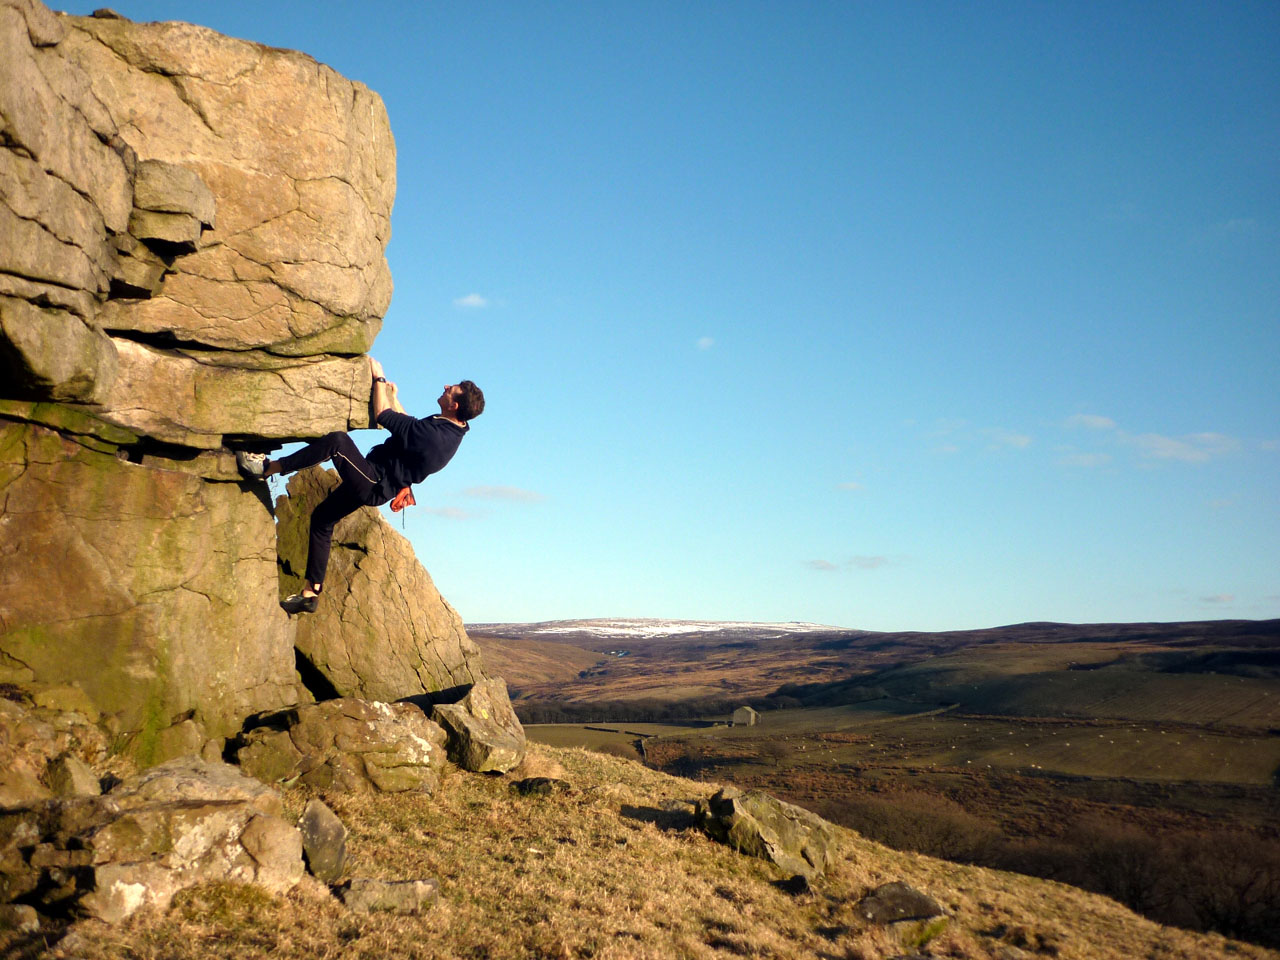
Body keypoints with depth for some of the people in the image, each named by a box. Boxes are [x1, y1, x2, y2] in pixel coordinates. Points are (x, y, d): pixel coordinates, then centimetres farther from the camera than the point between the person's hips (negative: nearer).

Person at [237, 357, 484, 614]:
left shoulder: (432, 433, -27)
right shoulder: (451, 429, 2)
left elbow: (382, 415, -20)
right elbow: (406, 423, 22)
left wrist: (379, 378, -7)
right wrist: (393, 396, 30)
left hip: (371, 482, -10)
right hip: (375, 488, 10)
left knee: (337, 441, -26)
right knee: (322, 518, 19)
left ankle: (268, 468, -18)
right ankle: (311, 593, 21)